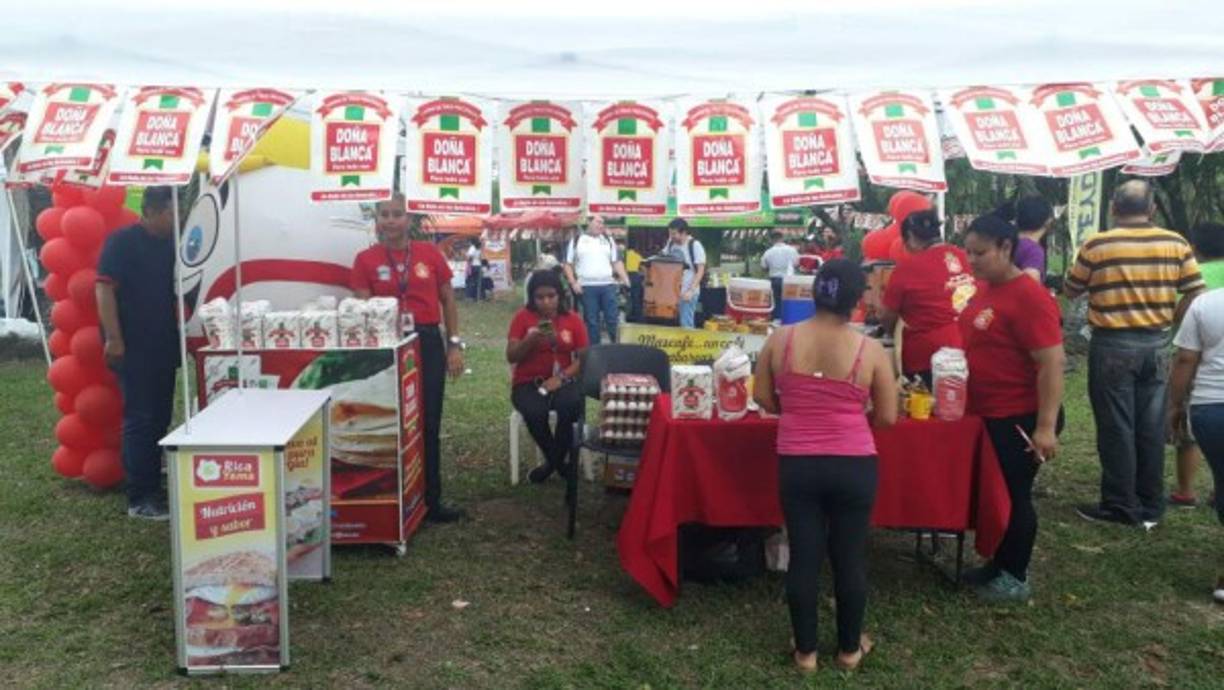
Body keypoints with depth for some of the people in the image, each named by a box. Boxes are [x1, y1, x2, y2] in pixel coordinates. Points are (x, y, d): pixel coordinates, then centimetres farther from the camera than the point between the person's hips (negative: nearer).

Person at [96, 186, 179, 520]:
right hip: (134, 348, -7)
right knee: (140, 420, -6)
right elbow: (104, 289, -15)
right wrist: (113, 338, -21)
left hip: (164, 346, 7)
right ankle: (138, 498, -1)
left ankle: (154, 488, 20)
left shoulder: (169, 245, 12)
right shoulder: (122, 242, -9)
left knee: (160, 419, 11)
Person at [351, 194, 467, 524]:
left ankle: (431, 500, 17)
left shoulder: (430, 253, 3)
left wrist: (455, 345, 2)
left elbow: (448, 301, 8)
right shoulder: (366, 259, 0)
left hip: (428, 342, 1)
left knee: (429, 424, 6)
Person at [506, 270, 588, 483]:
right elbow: (511, 357, -3)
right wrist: (532, 339, -21)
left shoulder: (573, 319, 5)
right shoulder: (523, 317, 1)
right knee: (535, 412, -35)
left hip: (563, 381, 1)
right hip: (528, 383, -1)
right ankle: (555, 459, -5)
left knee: (572, 405, -34)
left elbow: (583, 358, 2)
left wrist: (561, 377, -14)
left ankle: (555, 460, -7)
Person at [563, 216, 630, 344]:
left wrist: (625, 280, 1)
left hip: (608, 285, 2)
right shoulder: (577, 241, 6)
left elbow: (616, 262, 12)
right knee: (591, 321, 3)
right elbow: (568, 265, 6)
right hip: (587, 286, -2)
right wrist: (573, 283, -5)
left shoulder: (608, 240, 14)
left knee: (613, 318, 1)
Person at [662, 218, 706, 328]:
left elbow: (700, 271, -13)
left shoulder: (695, 245, -12)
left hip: (687, 292, -6)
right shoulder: (671, 243, 7)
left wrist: (691, 291, -19)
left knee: (686, 325, -6)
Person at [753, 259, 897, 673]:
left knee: (804, 556, 11)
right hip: (854, 466, -1)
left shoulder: (780, 339, -5)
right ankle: (850, 648, 31)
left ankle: (806, 651, 24)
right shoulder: (870, 350, -9)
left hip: (796, 464, 1)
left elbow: (763, 398, 3)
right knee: (850, 557, 14)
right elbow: (887, 417, -2)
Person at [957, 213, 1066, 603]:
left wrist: (1046, 427, -27)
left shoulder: (1029, 297, -21)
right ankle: (999, 565, 33)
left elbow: (1052, 364, -24)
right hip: (988, 415, 9)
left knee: (1014, 495, 4)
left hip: (1019, 419, -9)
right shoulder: (986, 290, 6)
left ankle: (1016, 579, 20)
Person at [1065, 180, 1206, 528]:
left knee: (1116, 428, 4)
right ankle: (1150, 507, 19)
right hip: (1156, 345, 4)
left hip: (1113, 346, -3)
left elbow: (1071, 291, 3)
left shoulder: (1096, 246, -9)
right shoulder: (1176, 244, 0)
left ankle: (1121, 506, 10)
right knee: (1151, 428, 10)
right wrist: (1167, 319, 13)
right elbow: (1196, 294, 1)